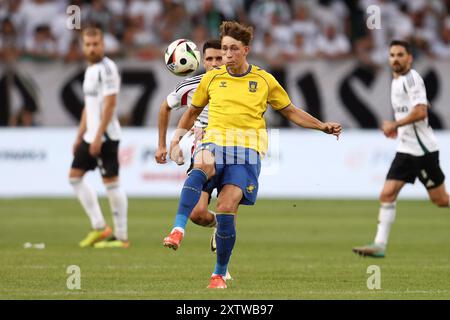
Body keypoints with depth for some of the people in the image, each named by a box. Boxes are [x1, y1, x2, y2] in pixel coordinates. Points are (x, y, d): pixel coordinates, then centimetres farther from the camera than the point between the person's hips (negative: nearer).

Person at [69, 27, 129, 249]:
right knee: (75, 175, 10)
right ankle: (98, 227, 11)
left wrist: (98, 136, -23)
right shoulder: (90, 70, 17)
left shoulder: (107, 68, -12)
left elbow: (109, 104, -19)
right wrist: (79, 136, 21)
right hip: (91, 136, 10)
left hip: (106, 136, -10)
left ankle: (121, 237, -2)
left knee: (111, 182, -7)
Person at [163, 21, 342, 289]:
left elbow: (291, 111, 20)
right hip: (215, 142, 1)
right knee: (202, 165, -38)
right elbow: (193, 112, 28)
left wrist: (322, 126, 9)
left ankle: (220, 274, -2)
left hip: (247, 149, -1)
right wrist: (177, 138, 15)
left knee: (227, 208, -18)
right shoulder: (212, 78, 14)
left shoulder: (264, 80, 11)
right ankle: (178, 231, -49)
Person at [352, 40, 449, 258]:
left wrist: (395, 125, -18)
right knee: (387, 194, -5)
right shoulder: (396, 82, 15)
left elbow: (421, 111, -25)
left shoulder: (412, 79, -13)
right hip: (405, 149, 8)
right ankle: (380, 245, -8)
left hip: (423, 148, -8)